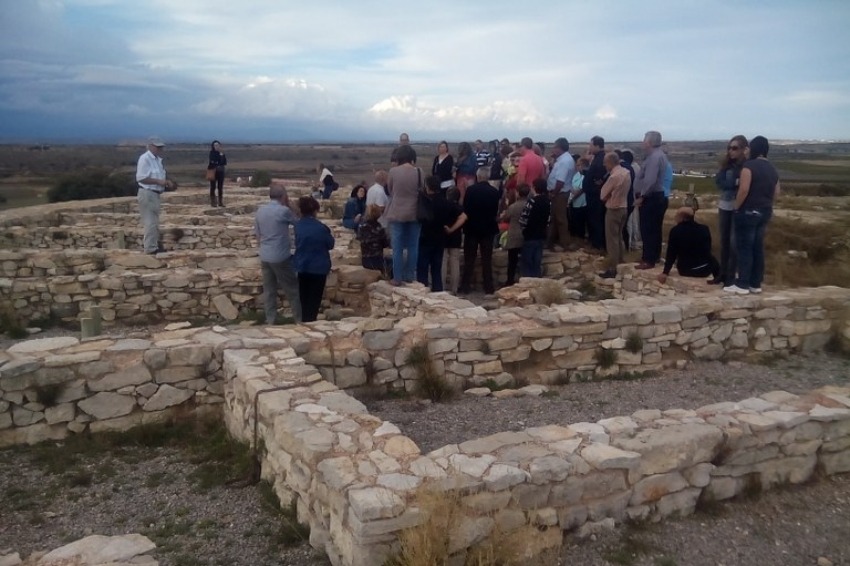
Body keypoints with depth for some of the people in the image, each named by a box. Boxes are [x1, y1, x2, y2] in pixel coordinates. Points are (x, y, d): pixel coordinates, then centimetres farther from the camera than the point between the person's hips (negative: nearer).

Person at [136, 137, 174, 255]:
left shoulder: (157, 159, 11)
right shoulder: (145, 158, -17)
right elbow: (141, 178, -23)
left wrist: (166, 181, 3)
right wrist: (159, 181, -24)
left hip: (155, 193, 10)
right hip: (147, 194, -10)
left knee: (153, 221, 18)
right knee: (150, 222, -5)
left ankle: (148, 242, 30)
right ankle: (151, 247, 1)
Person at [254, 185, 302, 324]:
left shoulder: (260, 211, 6)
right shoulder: (283, 210, -13)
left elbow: (257, 235, 13)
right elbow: (296, 223, 6)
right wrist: (288, 206, 10)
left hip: (265, 256, 6)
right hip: (281, 257, -6)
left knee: (269, 291, 10)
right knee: (292, 289, 5)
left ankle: (270, 321, 13)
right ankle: (300, 319, 11)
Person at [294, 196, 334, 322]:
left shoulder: (297, 226, -3)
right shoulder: (321, 227, -17)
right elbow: (330, 245, -4)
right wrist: (330, 236, 13)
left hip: (302, 266, 4)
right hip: (318, 267, -4)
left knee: (304, 297, 17)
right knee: (314, 298, 6)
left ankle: (304, 321, 25)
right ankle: (310, 321, 8)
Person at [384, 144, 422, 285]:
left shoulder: (392, 172, -8)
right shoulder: (419, 172, -6)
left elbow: (390, 191, 6)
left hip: (397, 213, -1)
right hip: (415, 213, 1)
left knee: (397, 247, 4)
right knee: (413, 246, 10)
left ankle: (397, 278, 5)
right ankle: (409, 276, 14)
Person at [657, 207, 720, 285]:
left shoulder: (675, 231, -10)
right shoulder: (704, 229, -2)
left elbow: (671, 254, -7)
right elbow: (708, 250, 13)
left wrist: (665, 272, 1)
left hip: (685, 270, -1)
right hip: (704, 270, 1)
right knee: (712, 259, 33)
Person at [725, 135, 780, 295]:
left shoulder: (749, 165, -13)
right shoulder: (773, 169, 11)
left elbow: (744, 190, -22)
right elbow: (776, 193, 13)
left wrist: (736, 207, -11)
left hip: (748, 211, -7)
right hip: (765, 212, 7)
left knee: (744, 248, -2)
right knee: (758, 247, 11)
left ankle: (743, 285, 0)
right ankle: (756, 284, 15)